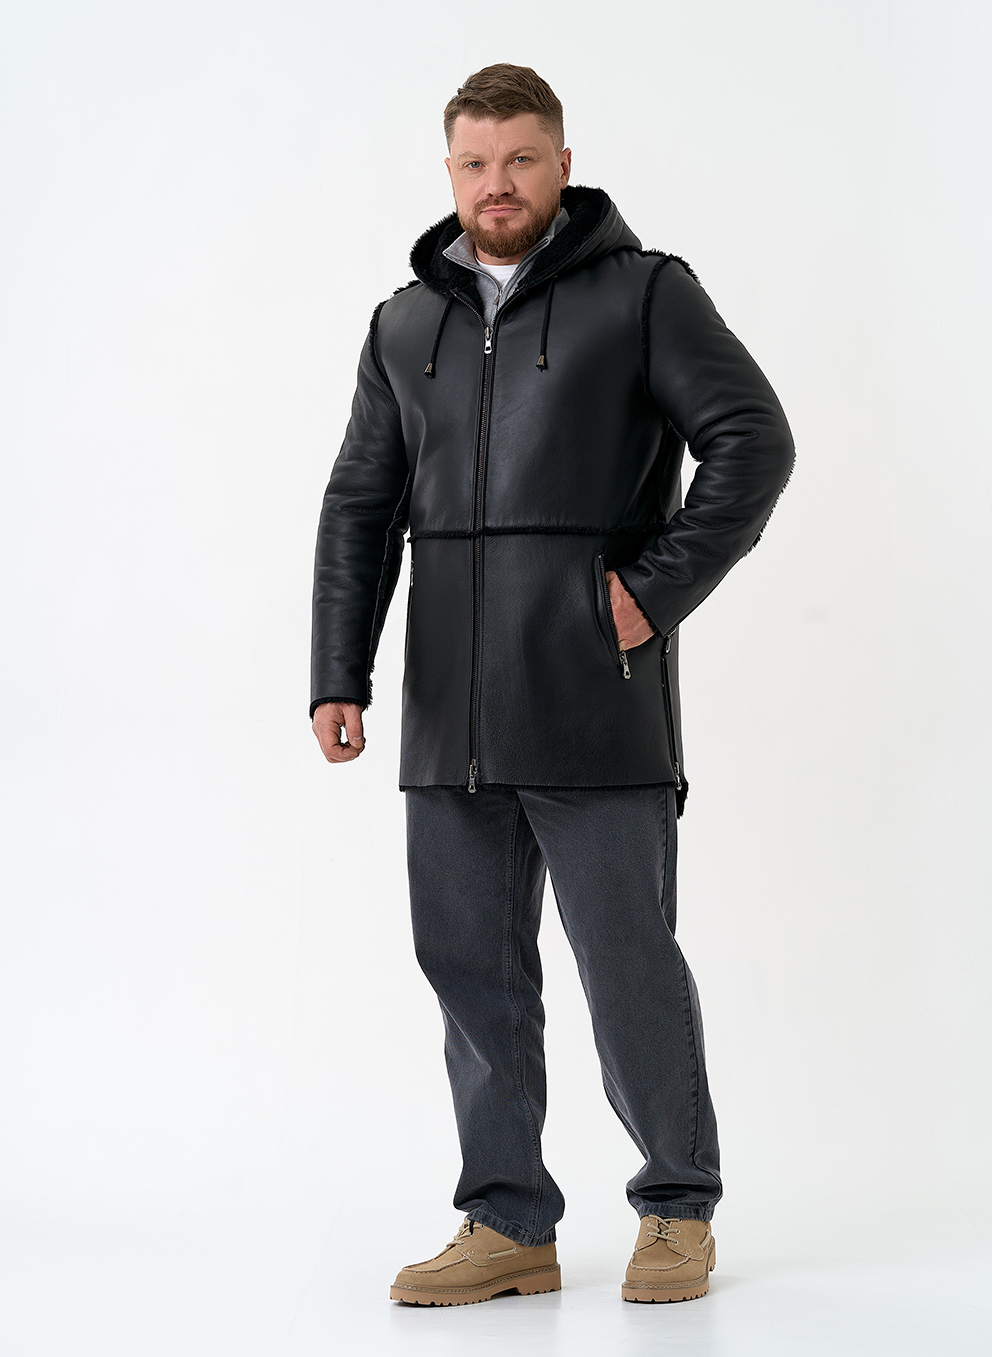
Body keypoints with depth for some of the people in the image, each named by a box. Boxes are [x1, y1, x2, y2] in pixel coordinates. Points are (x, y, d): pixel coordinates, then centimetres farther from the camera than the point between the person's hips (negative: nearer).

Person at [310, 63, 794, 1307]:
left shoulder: (643, 293, 2)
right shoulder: (405, 325, 16)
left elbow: (753, 441, -6)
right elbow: (360, 511, 14)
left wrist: (656, 588, -12)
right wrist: (338, 677, 4)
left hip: (594, 704, -5)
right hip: (451, 718, 5)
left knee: (628, 962, 0)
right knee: (470, 966, 6)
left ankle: (678, 1209, 17)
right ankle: (508, 1225, 16)